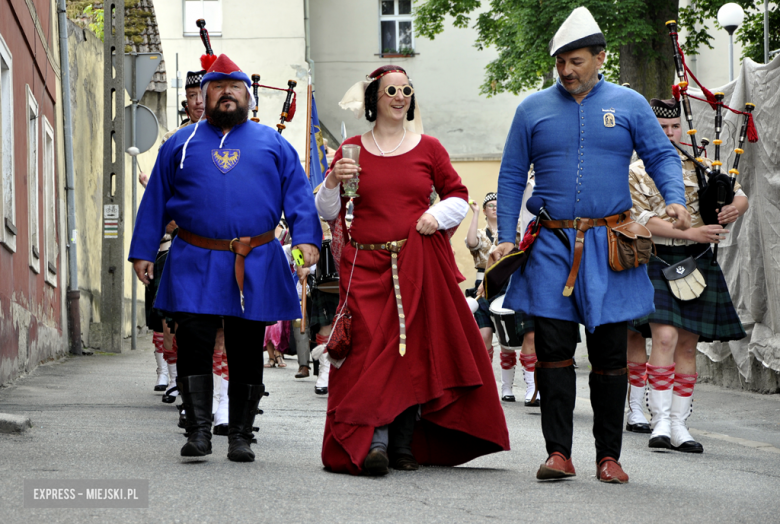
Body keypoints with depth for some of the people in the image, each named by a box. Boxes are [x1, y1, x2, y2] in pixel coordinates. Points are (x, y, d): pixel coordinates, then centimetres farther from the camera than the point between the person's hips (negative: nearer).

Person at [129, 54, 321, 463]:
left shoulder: (273, 144, 13)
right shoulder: (181, 145, 13)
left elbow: (298, 196, 7)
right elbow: (155, 202, 14)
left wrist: (306, 239, -8)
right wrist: (142, 253, 7)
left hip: (255, 267, 1)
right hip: (195, 265, 0)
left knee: (247, 352, 4)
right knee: (193, 343, -12)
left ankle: (240, 436, 11)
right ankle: (199, 431, -7)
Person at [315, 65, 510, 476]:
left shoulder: (428, 148, 10)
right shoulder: (352, 150, 9)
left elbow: (458, 195, 15)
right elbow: (328, 212, 11)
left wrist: (439, 214, -5)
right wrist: (333, 183, -9)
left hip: (420, 262, 1)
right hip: (366, 265, -1)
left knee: (415, 349, -1)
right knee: (371, 346, -14)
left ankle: (404, 445, 6)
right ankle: (373, 442, -21)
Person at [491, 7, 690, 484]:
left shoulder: (629, 105, 7)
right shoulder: (534, 109, 8)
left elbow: (662, 156, 6)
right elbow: (512, 177, 11)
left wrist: (676, 198, -14)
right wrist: (505, 238, 2)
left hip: (610, 246, 0)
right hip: (552, 247, 0)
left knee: (610, 353, 2)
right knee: (553, 349, -5)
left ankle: (609, 455, 8)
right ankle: (559, 453, 0)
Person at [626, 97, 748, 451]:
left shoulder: (700, 167, 13)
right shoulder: (637, 173, 2)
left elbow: (739, 196, 14)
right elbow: (645, 221, -9)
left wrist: (734, 209, -11)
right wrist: (691, 233, -18)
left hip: (698, 263, 4)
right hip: (657, 261, -4)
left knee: (688, 344, 4)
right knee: (665, 336, -19)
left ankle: (679, 425, 9)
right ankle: (661, 420, -15)